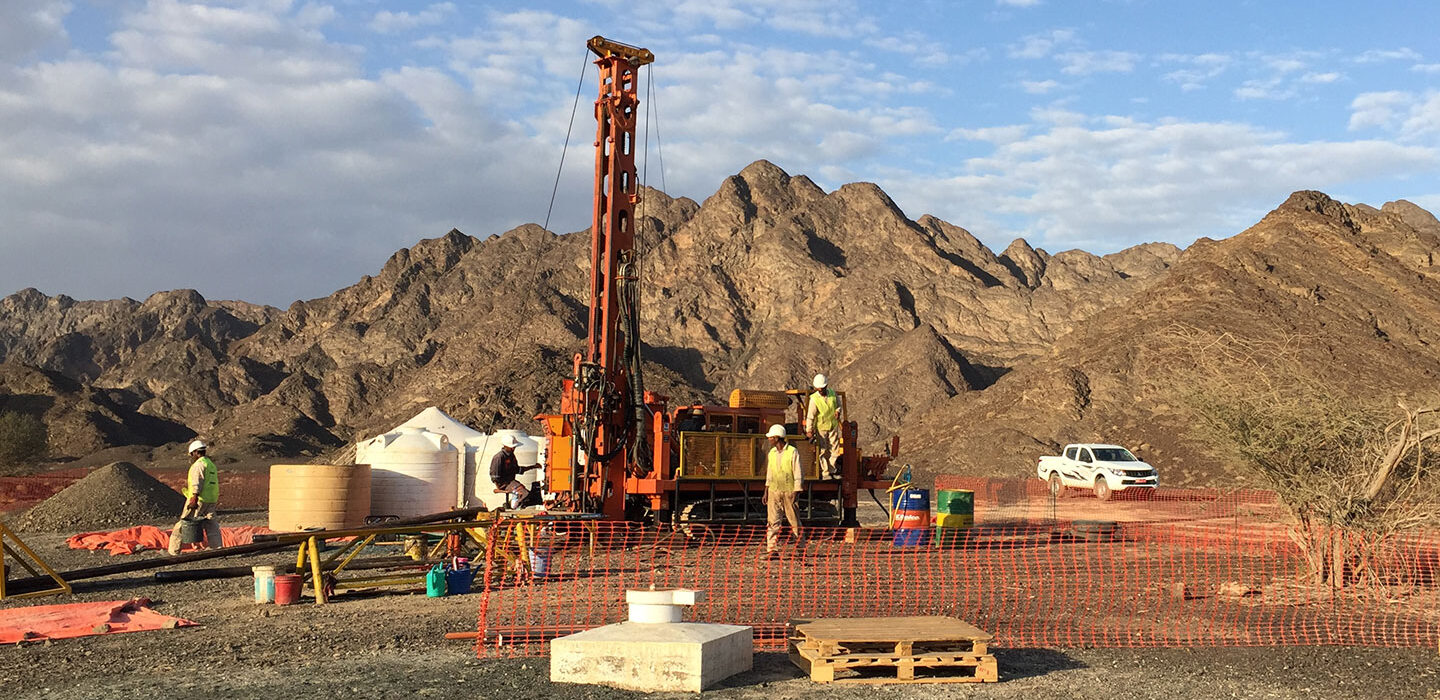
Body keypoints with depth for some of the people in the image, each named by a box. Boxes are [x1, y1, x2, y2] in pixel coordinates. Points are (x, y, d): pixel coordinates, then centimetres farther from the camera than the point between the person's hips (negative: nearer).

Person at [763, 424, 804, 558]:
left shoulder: (793, 452, -5)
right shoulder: (771, 453, 12)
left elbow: (798, 473, -5)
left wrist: (796, 492, -11)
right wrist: (766, 491, 15)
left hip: (789, 491, -4)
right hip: (774, 491, 5)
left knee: (794, 521, 3)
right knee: (772, 521, -4)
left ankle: (801, 547, 16)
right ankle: (772, 549, -5)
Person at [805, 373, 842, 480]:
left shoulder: (832, 393, -5)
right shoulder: (814, 399, -18)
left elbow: (838, 404, 13)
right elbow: (810, 416, -17)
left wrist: (837, 411, -9)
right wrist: (809, 430, -21)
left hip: (833, 426, 4)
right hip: (821, 428, -4)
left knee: (834, 449, 8)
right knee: (823, 451, -1)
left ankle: (833, 471, 19)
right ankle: (825, 473, 5)